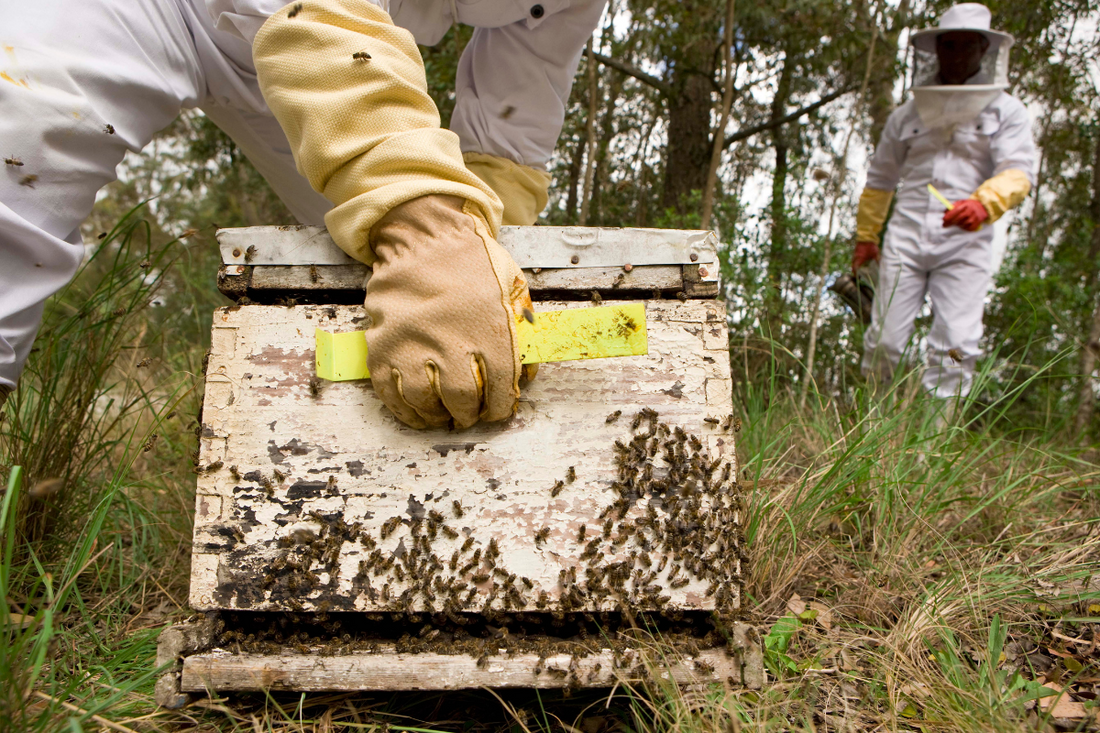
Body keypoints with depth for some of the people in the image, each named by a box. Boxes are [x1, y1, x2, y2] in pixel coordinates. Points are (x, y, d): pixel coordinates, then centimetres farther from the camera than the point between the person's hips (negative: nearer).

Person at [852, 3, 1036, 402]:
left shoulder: (1005, 110, 8)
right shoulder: (908, 114, 15)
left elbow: (1017, 170, -7)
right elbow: (880, 179, 23)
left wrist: (984, 204, -28)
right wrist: (865, 236, 21)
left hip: (965, 245, -2)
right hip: (905, 238, 2)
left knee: (956, 345, -9)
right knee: (883, 338, -1)